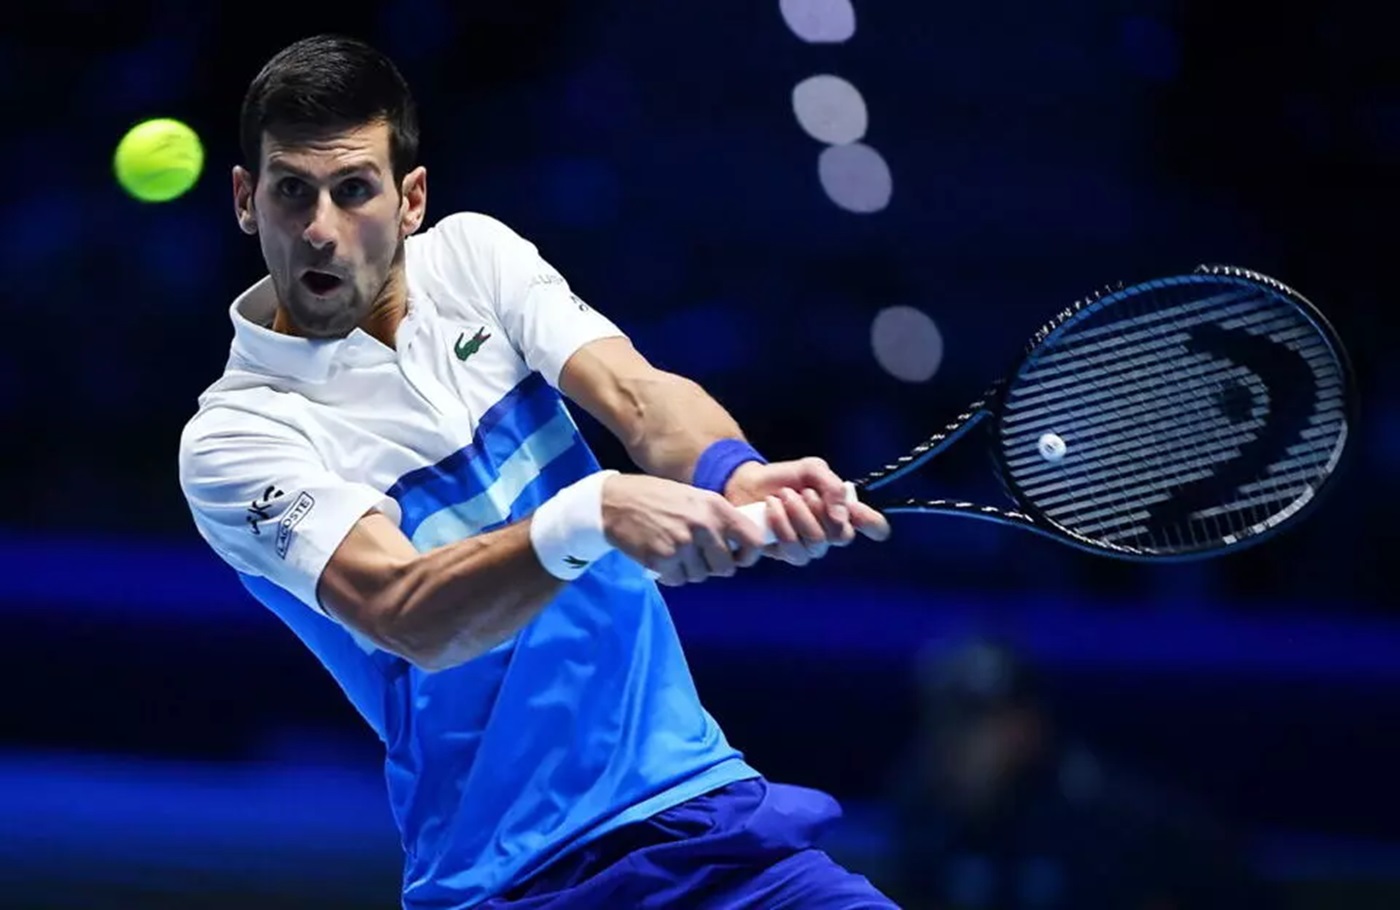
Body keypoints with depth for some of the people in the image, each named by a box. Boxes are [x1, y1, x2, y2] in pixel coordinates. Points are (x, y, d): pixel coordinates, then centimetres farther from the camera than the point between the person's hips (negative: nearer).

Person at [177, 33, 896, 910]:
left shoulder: (473, 256, 4)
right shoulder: (232, 441, -10)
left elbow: (639, 397, -10)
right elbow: (407, 619, -25)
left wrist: (735, 476, -33)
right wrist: (593, 514, -42)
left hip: (700, 798, 3)